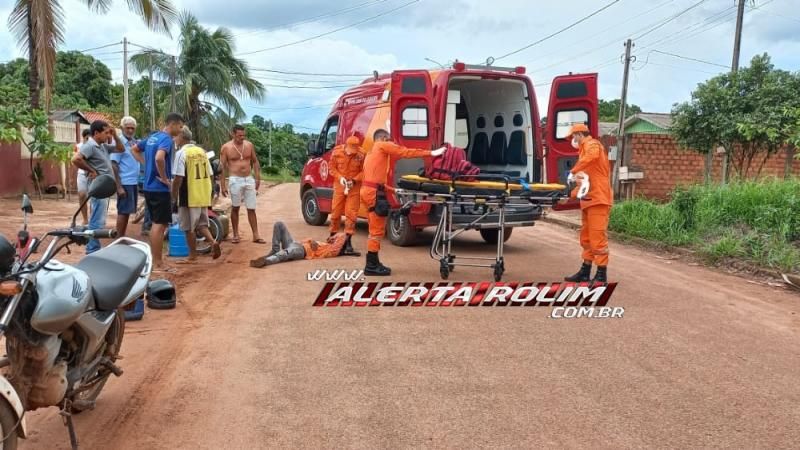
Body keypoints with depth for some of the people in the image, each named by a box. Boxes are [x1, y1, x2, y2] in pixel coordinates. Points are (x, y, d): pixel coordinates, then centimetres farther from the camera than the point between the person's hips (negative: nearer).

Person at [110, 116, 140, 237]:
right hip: (125, 183, -7)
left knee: (127, 212, 12)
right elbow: (114, 166, -13)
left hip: (134, 182, 7)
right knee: (123, 212, -2)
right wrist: (119, 186, -18)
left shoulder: (134, 142, 12)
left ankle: (123, 237, 20)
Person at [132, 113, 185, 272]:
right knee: (160, 224, -4)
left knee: (156, 223, 16)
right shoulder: (167, 139, -15)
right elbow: (159, 158, -32)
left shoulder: (152, 137, 13)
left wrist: (146, 164, 17)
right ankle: (158, 263, -1)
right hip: (160, 188, -9)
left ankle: (153, 259, 21)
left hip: (149, 187, 9)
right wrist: (165, 178, -20)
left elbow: (135, 149, 26)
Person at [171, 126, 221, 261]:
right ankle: (213, 242, -6)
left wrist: (174, 196, -7)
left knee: (189, 227, 5)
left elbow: (178, 178, -17)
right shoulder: (202, 151, 10)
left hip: (189, 197, -6)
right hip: (204, 196, 6)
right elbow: (209, 175, 12)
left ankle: (193, 255, 12)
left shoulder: (181, 153, -11)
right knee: (201, 224, 16)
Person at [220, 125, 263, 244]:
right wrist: (223, 185, -6)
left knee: (251, 209, 4)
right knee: (235, 208, 7)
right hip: (235, 180, -2)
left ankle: (256, 235, 7)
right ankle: (236, 234, 17)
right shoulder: (226, 147, -4)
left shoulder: (249, 145, 5)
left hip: (249, 179, 3)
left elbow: (255, 161, 14)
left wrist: (257, 178, 8)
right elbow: (223, 167, -3)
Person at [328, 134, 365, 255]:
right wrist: (340, 178, -14)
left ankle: (348, 241, 1)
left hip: (354, 187, -2)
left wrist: (354, 180, -19)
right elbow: (332, 168, 0)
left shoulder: (361, 155, -15)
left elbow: (363, 171, -6)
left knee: (351, 213, -4)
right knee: (336, 211, 9)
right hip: (339, 185, 2)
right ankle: (332, 236, 28)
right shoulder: (337, 152, -10)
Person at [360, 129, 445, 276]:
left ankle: (373, 263, 18)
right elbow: (406, 152, -7)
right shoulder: (383, 146, -1)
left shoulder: (371, 152, 26)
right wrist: (430, 153, -8)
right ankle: (371, 266, -3)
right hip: (374, 192, -10)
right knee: (377, 230, -6)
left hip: (369, 190, 10)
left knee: (375, 229, 14)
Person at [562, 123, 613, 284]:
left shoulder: (591, 144, -6)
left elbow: (592, 156, -32)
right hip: (589, 199, 11)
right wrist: (574, 192, 9)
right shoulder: (585, 149, 24)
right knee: (587, 238, 13)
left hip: (598, 199, -11)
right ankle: (585, 272, 20)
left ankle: (601, 275, -4)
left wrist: (573, 171, -24)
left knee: (598, 237, -9)